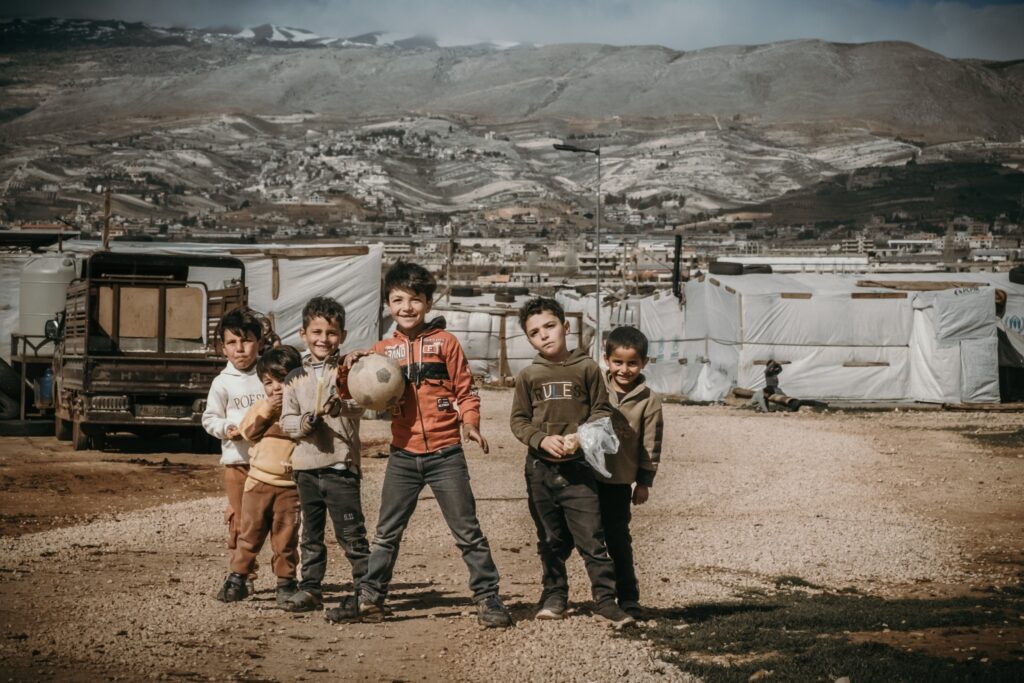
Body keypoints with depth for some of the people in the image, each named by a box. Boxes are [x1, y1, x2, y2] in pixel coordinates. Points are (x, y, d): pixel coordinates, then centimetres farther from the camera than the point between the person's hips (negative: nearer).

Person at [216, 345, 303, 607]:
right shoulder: (261, 407, 8)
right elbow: (247, 432, -3)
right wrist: (267, 410, -12)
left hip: (289, 484, -2)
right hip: (258, 480, 2)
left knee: (286, 536, 2)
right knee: (250, 531, 7)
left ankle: (286, 582, 12)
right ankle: (237, 578, 14)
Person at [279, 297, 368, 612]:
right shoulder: (295, 379, 11)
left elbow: (358, 404, -15)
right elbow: (286, 420, 10)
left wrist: (340, 407, -37)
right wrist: (303, 424, -11)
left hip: (341, 464, -4)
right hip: (306, 465, 4)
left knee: (351, 532, -5)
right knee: (311, 534, 13)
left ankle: (366, 588, 1)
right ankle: (310, 588, 20)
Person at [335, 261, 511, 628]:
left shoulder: (444, 342, 0)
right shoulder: (383, 350, 8)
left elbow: (465, 390, 2)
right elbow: (349, 392, 10)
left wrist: (470, 422, -16)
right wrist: (349, 368, -10)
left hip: (446, 455, -3)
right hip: (403, 456, 3)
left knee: (467, 531, 0)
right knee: (386, 534, 11)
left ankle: (487, 598, 7)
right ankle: (370, 600, 20)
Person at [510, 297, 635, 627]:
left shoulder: (586, 368, -1)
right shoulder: (529, 376, 4)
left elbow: (601, 410, 3)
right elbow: (518, 420, 6)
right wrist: (542, 439, -12)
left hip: (578, 467, -2)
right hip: (540, 468, 2)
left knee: (591, 536, -7)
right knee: (551, 540, 12)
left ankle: (605, 598, -4)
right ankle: (554, 595, 24)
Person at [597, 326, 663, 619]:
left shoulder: (649, 401, -2)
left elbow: (651, 445, 2)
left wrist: (644, 482, 1)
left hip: (619, 481, -2)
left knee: (618, 539, 1)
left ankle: (628, 597, 9)